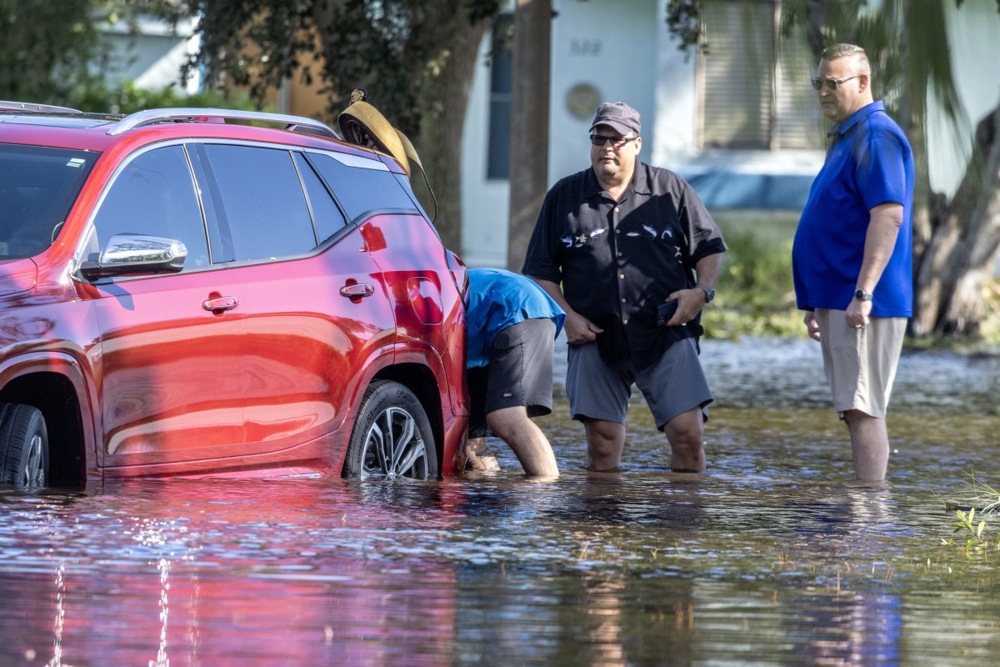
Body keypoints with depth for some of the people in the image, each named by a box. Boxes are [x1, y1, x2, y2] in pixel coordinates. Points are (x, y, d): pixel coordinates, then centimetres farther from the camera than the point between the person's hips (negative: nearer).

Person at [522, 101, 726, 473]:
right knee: (602, 440, -3)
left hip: (666, 335, -1)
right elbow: (541, 271, 14)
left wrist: (702, 291, -6)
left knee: (687, 432, -12)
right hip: (595, 339, 1)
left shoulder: (669, 189, 8)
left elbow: (710, 248, 13)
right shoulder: (564, 197, 11)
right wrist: (567, 315, -2)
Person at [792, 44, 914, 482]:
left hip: (862, 304, -11)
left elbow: (888, 216, -23)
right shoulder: (847, 138, 20)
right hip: (837, 299, 11)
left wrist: (863, 293, -27)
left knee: (862, 409, -12)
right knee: (856, 410, 11)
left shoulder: (876, 137, -12)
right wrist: (817, 304, 24)